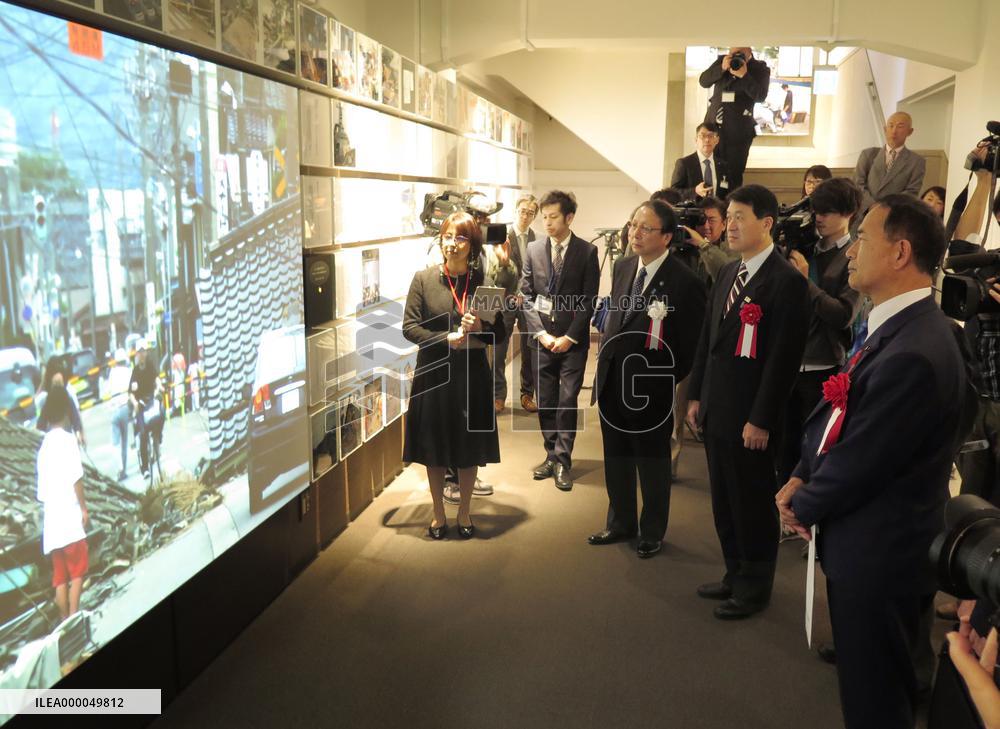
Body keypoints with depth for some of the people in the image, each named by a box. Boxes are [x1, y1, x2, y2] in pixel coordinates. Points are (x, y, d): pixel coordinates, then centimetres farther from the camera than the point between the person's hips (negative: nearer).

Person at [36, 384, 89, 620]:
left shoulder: (44, 445, 14)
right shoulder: (67, 438, -6)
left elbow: (41, 492, 14)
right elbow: (76, 477, -12)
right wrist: (84, 507, -4)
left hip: (51, 522, 6)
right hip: (69, 517, -6)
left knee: (60, 577, 8)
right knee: (77, 572, -2)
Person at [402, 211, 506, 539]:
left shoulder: (483, 281, -2)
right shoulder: (424, 279, -4)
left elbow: (500, 333, 2)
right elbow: (409, 327, -6)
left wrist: (480, 328, -19)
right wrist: (446, 339, -18)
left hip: (471, 376, 1)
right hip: (433, 374, 0)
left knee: (469, 449, 11)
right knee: (433, 449, 10)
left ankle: (464, 513, 30)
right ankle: (438, 514, 28)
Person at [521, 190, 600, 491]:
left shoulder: (587, 252, -3)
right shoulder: (533, 249, 5)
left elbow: (589, 300, -4)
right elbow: (526, 295, 5)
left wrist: (570, 337, -9)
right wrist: (540, 332, -5)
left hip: (573, 339, -3)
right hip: (541, 337, 3)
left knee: (567, 401, -4)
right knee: (545, 401, 7)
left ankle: (561, 461, 4)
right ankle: (552, 455, 20)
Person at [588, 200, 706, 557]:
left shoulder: (685, 282, -17)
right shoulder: (622, 267, 4)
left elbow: (691, 345, -11)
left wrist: (668, 382, -7)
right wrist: (605, 360, 9)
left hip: (650, 390, -6)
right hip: (612, 383, 6)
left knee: (652, 464, 13)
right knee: (616, 460, 19)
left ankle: (652, 531, 32)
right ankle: (621, 523, 38)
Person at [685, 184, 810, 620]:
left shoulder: (787, 281, -14)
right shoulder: (728, 272, 11)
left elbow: (784, 356, -17)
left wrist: (761, 420, -18)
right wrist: (696, 395, 12)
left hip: (749, 418, -7)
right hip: (715, 410, 8)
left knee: (753, 503, 7)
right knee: (724, 500, 17)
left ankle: (754, 587, 25)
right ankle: (735, 574, 34)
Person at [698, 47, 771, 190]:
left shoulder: (760, 69, -2)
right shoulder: (722, 61, 8)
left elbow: (760, 96, -15)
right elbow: (703, 81, -1)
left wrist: (744, 75, -24)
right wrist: (722, 68, -17)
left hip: (738, 131, -3)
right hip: (713, 125, 3)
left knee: (734, 175, -3)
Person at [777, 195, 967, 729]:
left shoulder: (914, 353, -29)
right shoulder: (892, 325, 4)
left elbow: (860, 464, -23)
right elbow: (836, 412, 10)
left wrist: (804, 506, -7)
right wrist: (801, 477, -1)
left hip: (879, 556, -9)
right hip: (866, 544, 9)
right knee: (866, 681, 26)